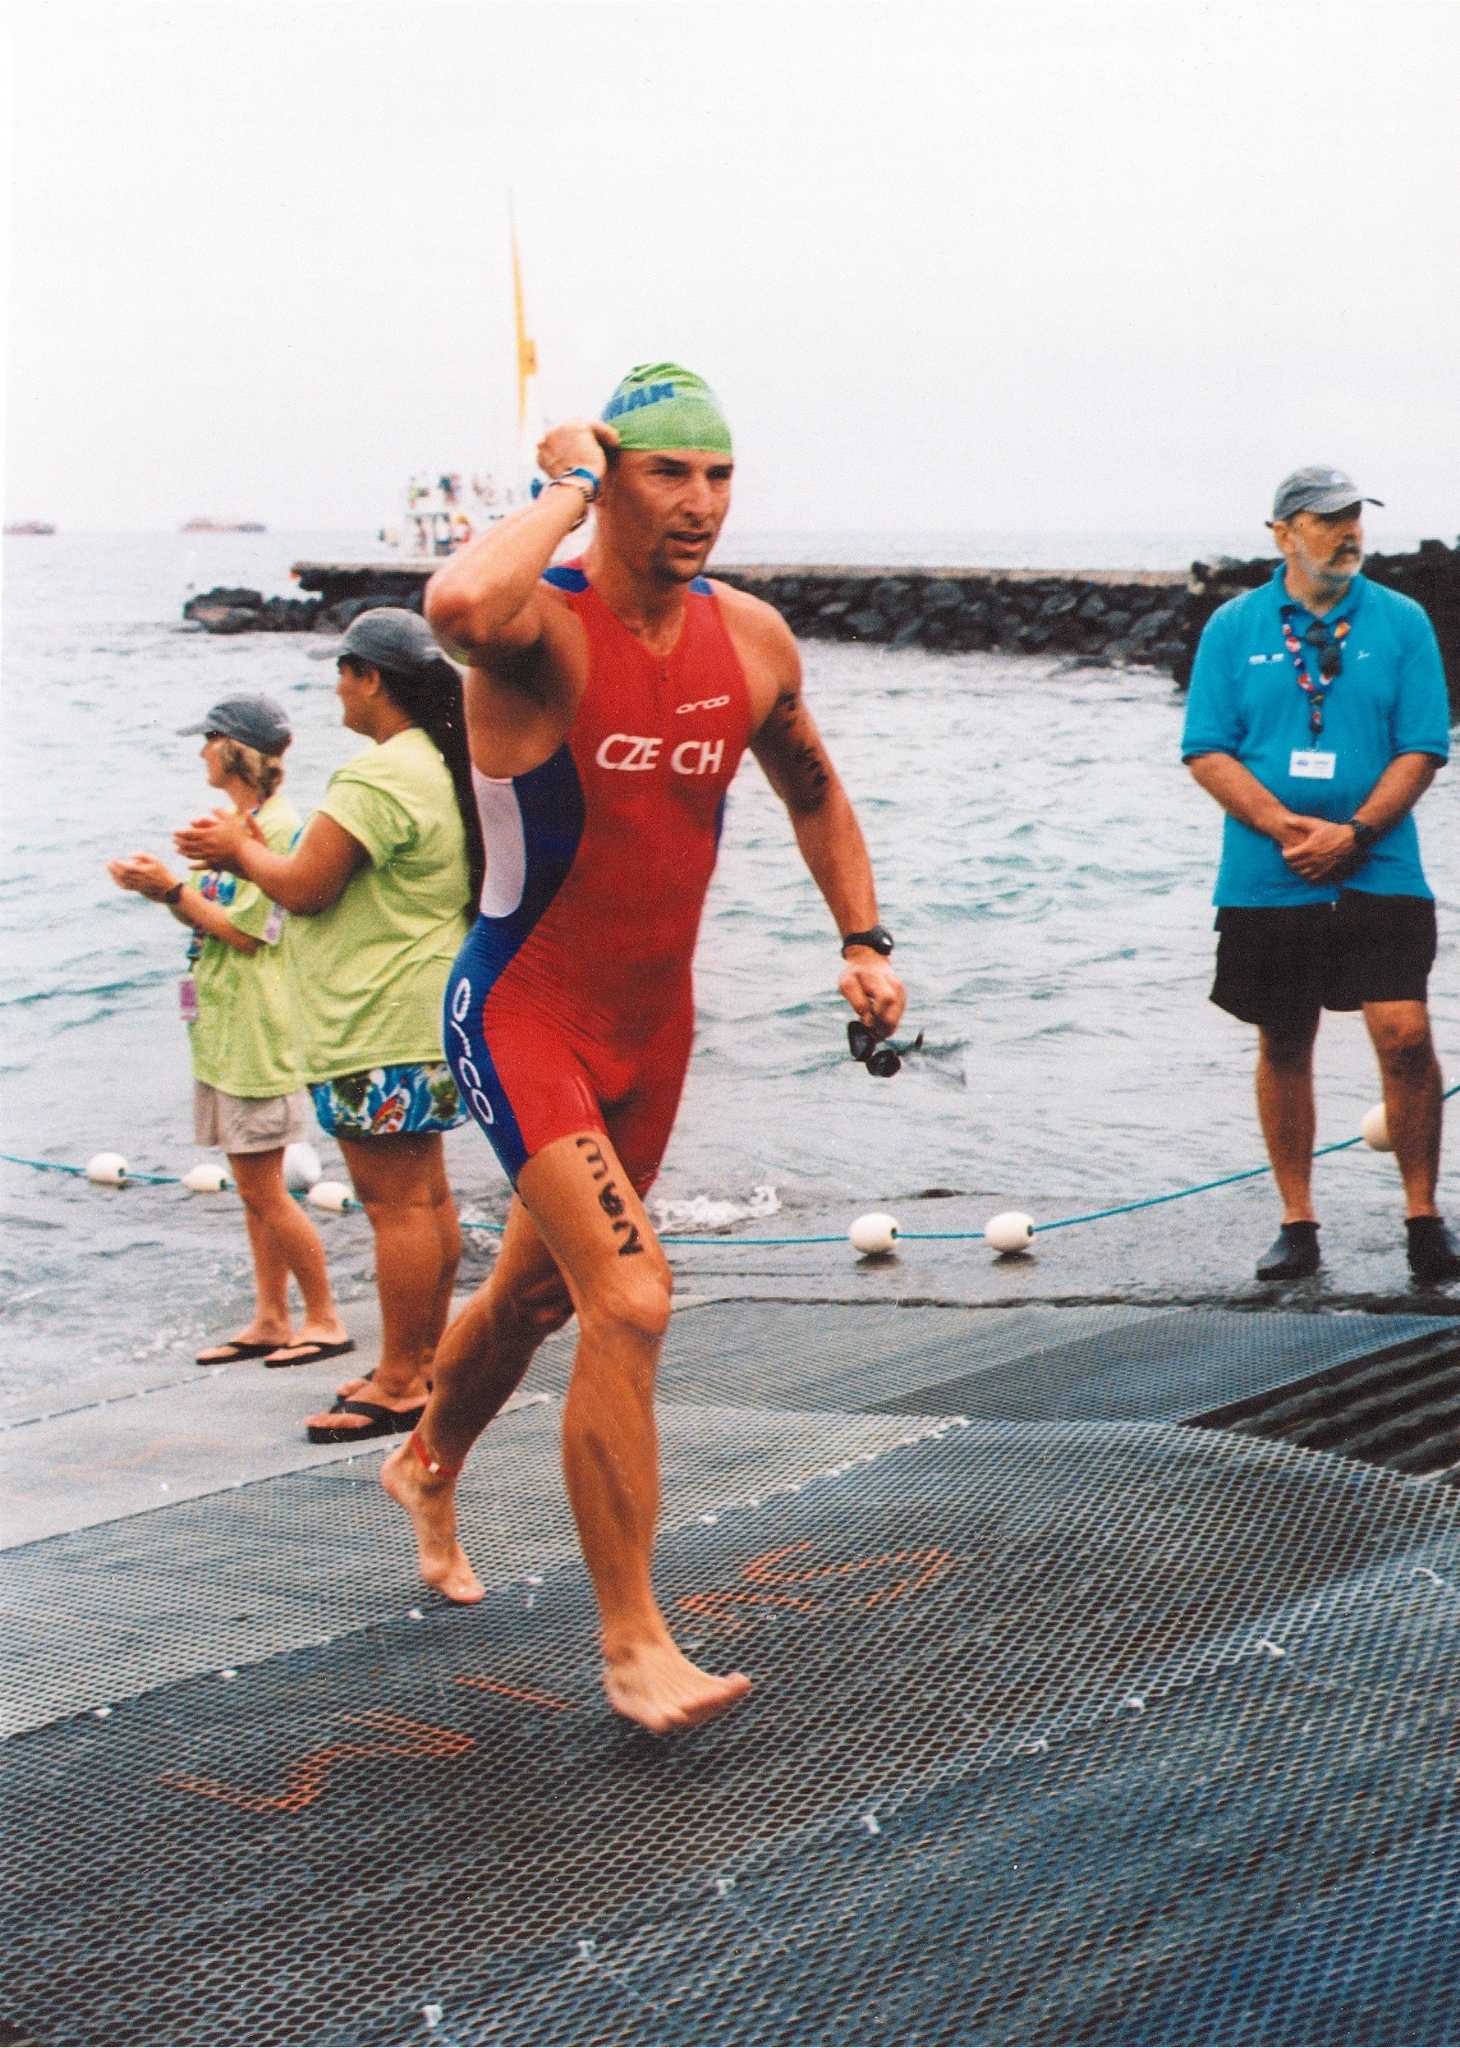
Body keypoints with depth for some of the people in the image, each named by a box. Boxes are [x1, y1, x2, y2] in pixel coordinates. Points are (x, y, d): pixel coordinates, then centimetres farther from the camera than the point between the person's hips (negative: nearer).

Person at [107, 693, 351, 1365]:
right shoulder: (241, 824, 16)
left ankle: (325, 1319, 4)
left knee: (263, 1190, -5)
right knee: (253, 1188, 11)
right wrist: (161, 886, 3)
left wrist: (172, 888, -14)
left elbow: (245, 931, -17)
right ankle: (270, 1319, 17)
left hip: (256, 1028, -10)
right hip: (224, 1026, 10)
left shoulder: (277, 827, -14)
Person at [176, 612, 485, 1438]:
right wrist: (252, 851, 16)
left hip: (380, 1027, -11)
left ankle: (398, 1385, -2)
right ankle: (425, 1361, 24)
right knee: (425, 1193, 15)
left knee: (396, 1201, -7)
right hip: (422, 1018, 11)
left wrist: (240, 849, 1)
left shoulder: (378, 775, -18)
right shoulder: (443, 766, 15)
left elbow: (305, 888, -19)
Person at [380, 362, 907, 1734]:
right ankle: (631, 1643, -7)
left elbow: (812, 789, 19)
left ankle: (428, 1471, 53)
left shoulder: (752, 639, 0)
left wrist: (863, 938, 10)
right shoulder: (543, 628, -20)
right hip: (522, 1015, -7)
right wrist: (569, 488, -29)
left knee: (540, 1287, 24)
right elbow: (457, 605, -47)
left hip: (652, 1021, 7)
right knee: (630, 1297, -20)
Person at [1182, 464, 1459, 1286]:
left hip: (1378, 875, -1)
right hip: (1266, 882, 1)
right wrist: (1285, 826, -13)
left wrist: (1352, 832, -13)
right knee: (1284, 1046, 8)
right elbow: (1209, 752, 0)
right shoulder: (1234, 627, 4)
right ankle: (1298, 1223, 20)